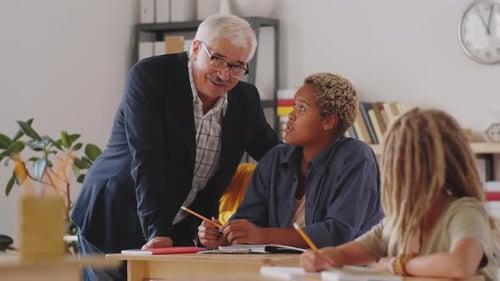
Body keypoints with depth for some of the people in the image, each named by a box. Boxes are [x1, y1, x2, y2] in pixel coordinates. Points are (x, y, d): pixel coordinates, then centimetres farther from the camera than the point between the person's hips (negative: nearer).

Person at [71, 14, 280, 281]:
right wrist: (157, 231, -31)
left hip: (180, 233, 4)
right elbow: (147, 160, -24)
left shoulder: (246, 99, -1)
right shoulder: (149, 77, -16)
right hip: (114, 221, -4)